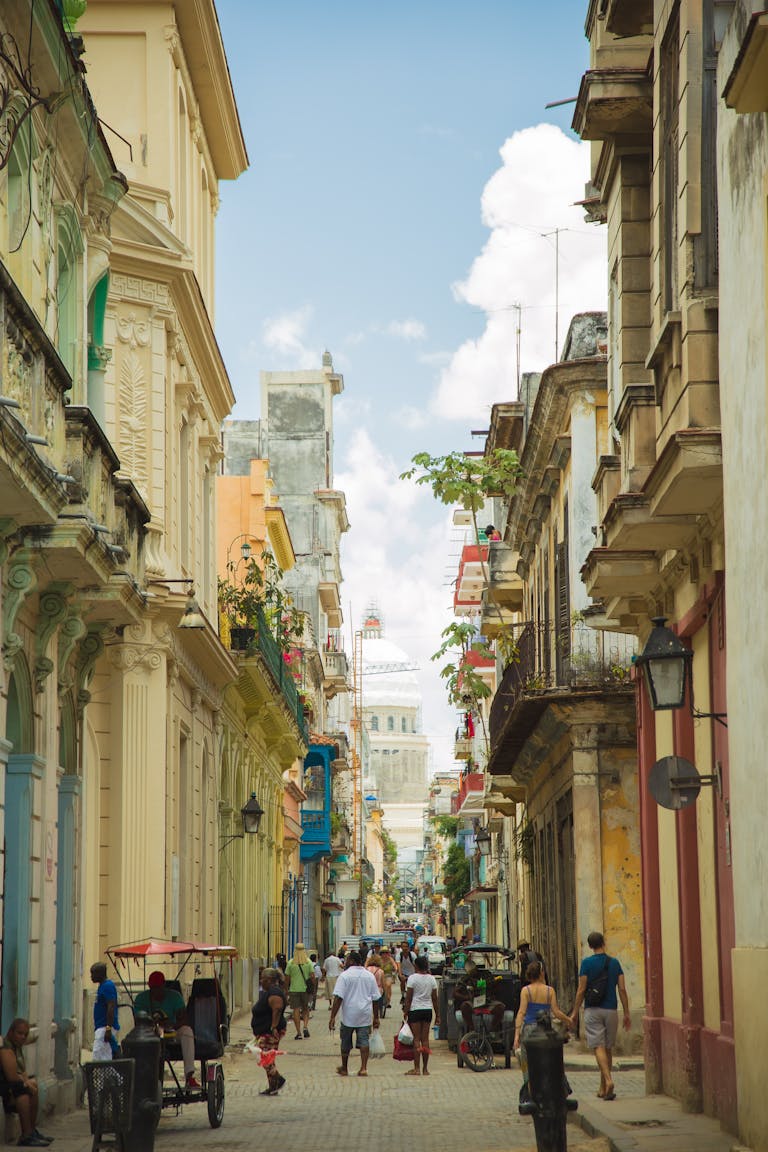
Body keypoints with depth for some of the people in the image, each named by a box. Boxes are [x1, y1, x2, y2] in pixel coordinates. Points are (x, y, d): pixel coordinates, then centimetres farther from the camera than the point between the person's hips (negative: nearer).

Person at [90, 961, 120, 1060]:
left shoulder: (108, 986, -14)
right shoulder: (102, 986, 17)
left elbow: (111, 1008, -21)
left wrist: (108, 1029, -25)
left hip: (104, 1027, -10)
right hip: (101, 1027, 10)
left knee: (98, 1057, -14)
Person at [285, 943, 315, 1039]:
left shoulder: (291, 962, -3)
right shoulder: (308, 962, -3)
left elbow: (287, 977, 1)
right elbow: (312, 976, -6)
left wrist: (287, 987, 14)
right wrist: (312, 987, 6)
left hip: (294, 989, -1)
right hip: (306, 989, 1)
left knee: (296, 1010, 2)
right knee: (305, 1009, 16)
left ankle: (298, 1032, 0)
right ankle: (305, 1027, -2)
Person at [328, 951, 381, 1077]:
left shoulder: (345, 975, -8)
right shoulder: (369, 975, 6)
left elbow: (338, 998, -14)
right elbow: (375, 999, 10)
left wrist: (333, 1017, -13)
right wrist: (376, 1017, 16)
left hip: (349, 1015, -3)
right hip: (365, 1015, 3)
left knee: (346, 1043, 11)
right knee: (364, 1041, 3)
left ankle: (344, 1069, 23)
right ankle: (364, 1068, -9)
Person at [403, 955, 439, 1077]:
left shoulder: (412, 978, -8)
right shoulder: (431, 979, 5)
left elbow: (408, 998, -9)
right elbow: (434, 998, 7)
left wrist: (406, 1012, -3)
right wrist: (437, 1015, 12)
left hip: (415, 1010, -4)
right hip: (428, 1010, 4)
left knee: (416, 1039, -3)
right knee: (425, 1039, 6)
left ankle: (416, 1068, -5)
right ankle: (425, 1069, 6)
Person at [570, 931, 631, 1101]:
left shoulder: (587, 963, -6)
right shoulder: (614, 963, 4)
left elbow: (581, 989, -7)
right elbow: (622, 989, 1)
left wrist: (575, 1012, 1)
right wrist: (626, 1013, 7)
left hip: (593, 1010, -3)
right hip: (611, 1010, 3)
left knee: (598, 1047, -7)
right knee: (608, 1048, 12)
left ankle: (608, 1080, -28)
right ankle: (603, 1089, 17)